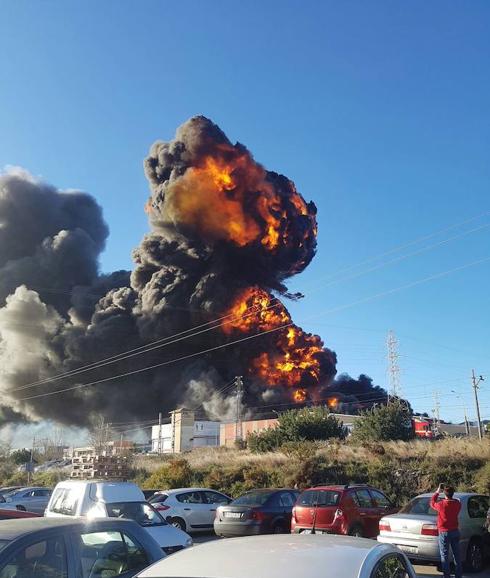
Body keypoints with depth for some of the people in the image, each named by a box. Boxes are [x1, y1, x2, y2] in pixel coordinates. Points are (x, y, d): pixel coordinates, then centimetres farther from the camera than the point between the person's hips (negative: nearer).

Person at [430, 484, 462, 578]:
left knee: (445, 555, 3)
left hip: (444, 532, -5)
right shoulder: (457, 504, -8)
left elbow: (432, 503, 1)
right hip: (455, 531, 5)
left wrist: (437, 492, 8)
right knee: (456, 554, 15)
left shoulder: (441, 504, -20)